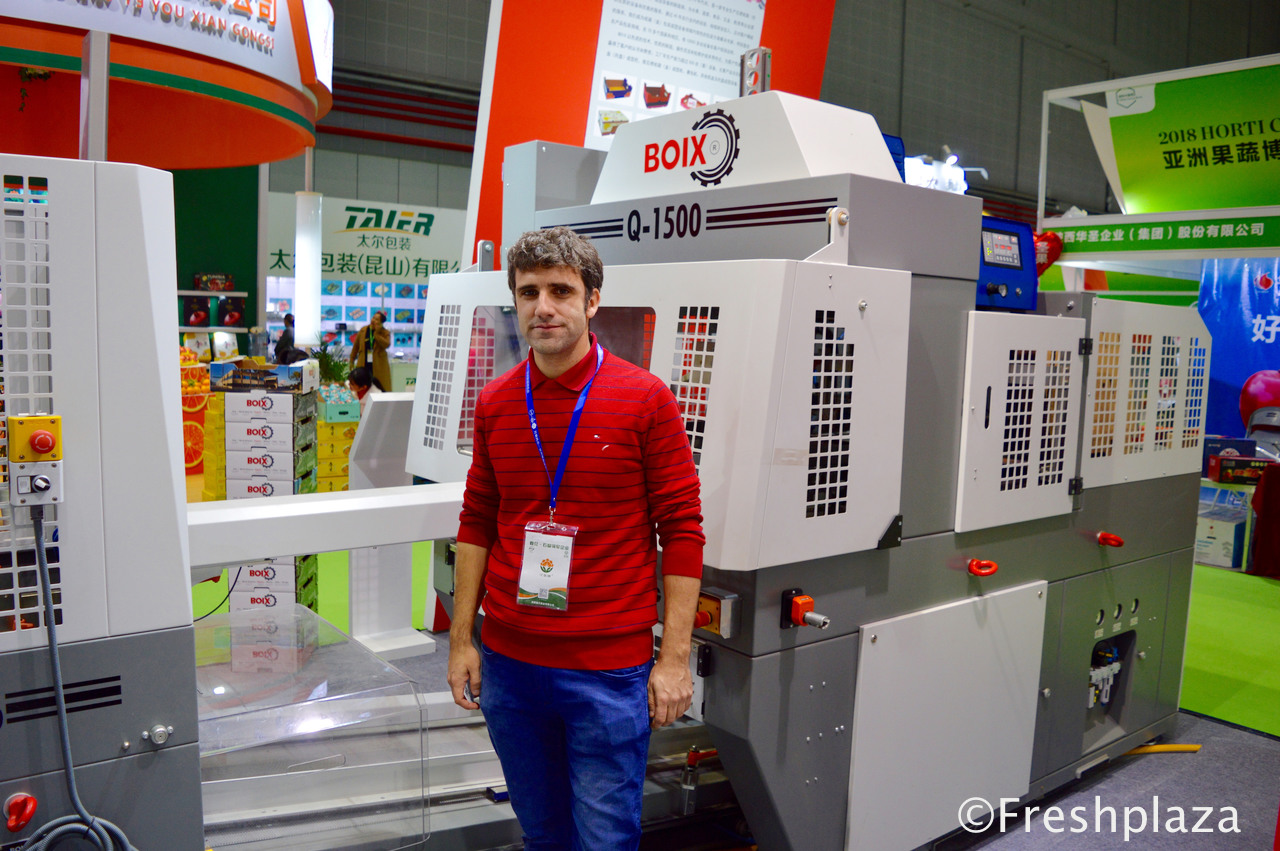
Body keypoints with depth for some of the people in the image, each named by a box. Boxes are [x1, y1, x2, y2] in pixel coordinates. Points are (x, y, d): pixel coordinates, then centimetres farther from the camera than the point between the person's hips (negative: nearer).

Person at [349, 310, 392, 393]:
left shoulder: (385, 332, 0)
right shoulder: (363, 330, 6)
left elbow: (386, 345, -18)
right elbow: (356, 346, 13)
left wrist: (377, 333, -18)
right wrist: (352, 360, 13)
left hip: (378, 365, -2)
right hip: (364, 365, 2)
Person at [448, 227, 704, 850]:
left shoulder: (644, 398, -8)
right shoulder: (495, 403, 5)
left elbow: (682, 531, -7)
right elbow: (477, 524, 11)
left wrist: (674, 657, -10)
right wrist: (461, 639, 9)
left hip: (609, 668, -4)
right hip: (508, 663, 4)